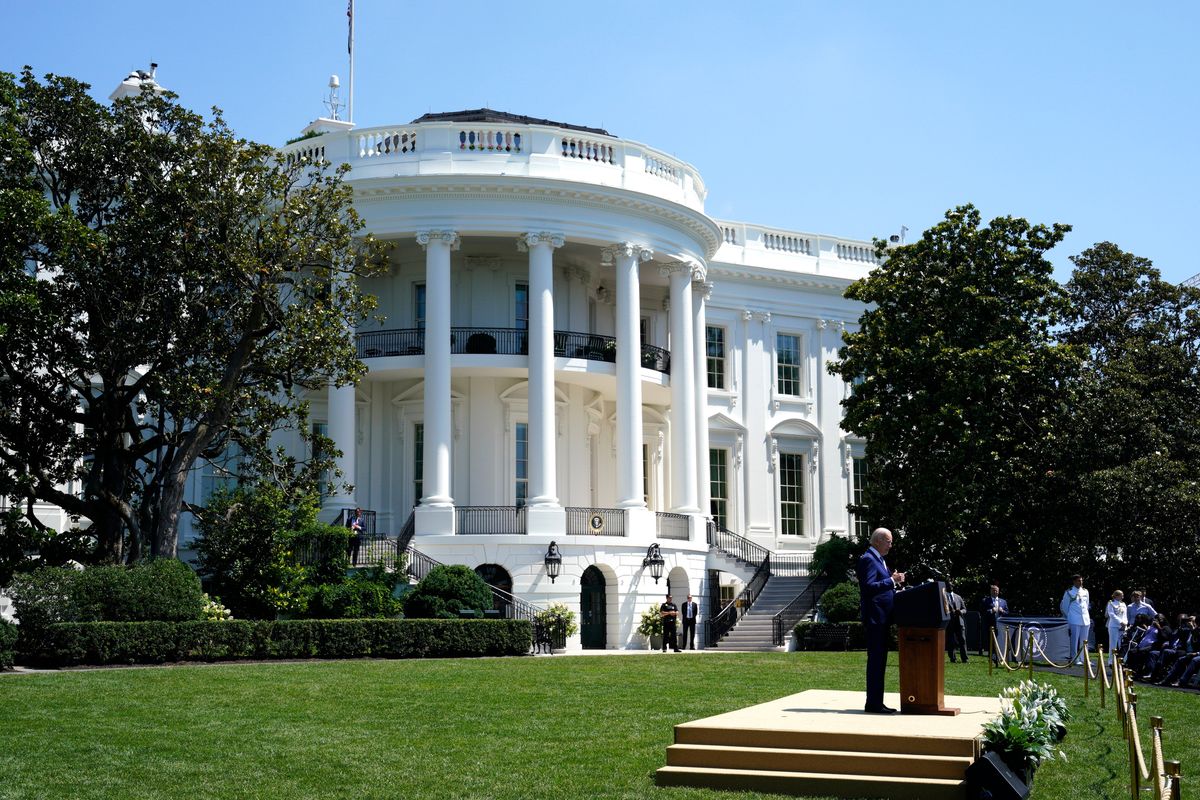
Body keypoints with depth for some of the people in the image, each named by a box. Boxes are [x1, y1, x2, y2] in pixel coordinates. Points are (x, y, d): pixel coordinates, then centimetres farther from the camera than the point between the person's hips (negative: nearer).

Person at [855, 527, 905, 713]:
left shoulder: (879, 559, 20)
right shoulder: (867, 559, -12)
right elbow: (869, 587, -22)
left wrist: (894, 581, 9)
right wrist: (892, 581, -21)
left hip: (881, 618, 11)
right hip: (874, 617, -11)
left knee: (879, 660, 11)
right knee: (875, 659, -9)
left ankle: (876, 702, 15)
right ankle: (873, 703, -7)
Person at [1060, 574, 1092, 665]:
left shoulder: (1085, 592, 11)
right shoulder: (1069, 592, -3)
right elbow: (1064, 606, 4)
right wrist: (1068, 616, 9)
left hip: (1085, 619, 5)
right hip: (1074, 621, -5)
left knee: (1084, 641, 7)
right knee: (1075, 640, -5)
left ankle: (1083, 659, 12)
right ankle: (1075, 659, -2)